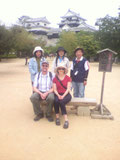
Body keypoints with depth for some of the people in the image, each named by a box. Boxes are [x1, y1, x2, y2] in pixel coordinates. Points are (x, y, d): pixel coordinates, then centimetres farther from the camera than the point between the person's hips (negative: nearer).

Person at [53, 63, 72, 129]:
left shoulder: (68, 78, 3)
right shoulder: (55, 79, 8)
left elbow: (68, 89, -4)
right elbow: (54, 89, 3)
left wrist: (63, 96, -18)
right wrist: (58, 95, -16)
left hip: (66, 94, -2)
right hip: (58, 94, 2)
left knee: (61, 102, -33)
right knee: (56, 101, -33)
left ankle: (66, 120, -29)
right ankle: (57, 117, -18)